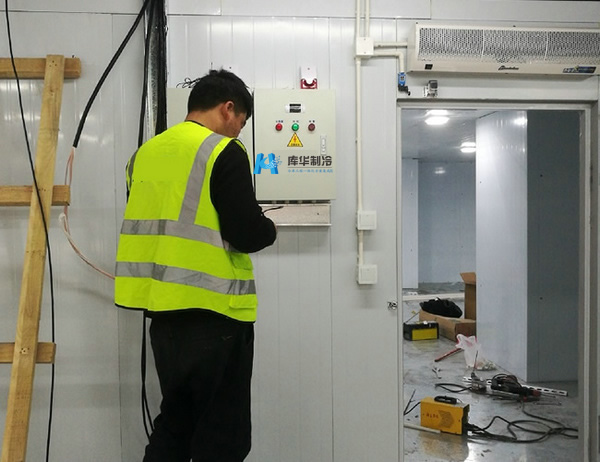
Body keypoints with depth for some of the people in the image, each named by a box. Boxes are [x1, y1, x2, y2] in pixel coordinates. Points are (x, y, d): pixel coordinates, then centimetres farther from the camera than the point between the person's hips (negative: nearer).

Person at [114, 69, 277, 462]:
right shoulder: (224, 152, -11)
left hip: (162, 307, 7)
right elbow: (248, 234, -17)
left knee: (175, 422, 21)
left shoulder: (146, 152, 10)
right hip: (212, 311, -7)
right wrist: (270, 230, 6)